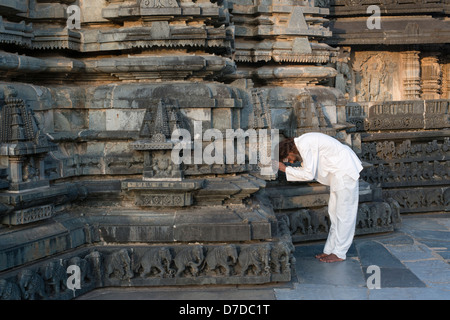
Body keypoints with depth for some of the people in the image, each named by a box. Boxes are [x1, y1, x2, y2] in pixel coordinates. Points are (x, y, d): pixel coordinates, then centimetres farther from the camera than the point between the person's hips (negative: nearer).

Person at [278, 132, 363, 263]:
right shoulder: (302, 143, 9)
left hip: (345, 171, -11)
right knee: (334, 212, 13)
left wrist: (286, 169, -11)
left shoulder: (304, 145, -21)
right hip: (338, 172, 11)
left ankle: (339, 253, 2)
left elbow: (309, 174, -20)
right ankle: (330, 249, 19)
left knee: (344, 213, -3)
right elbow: (309, 170, 14)